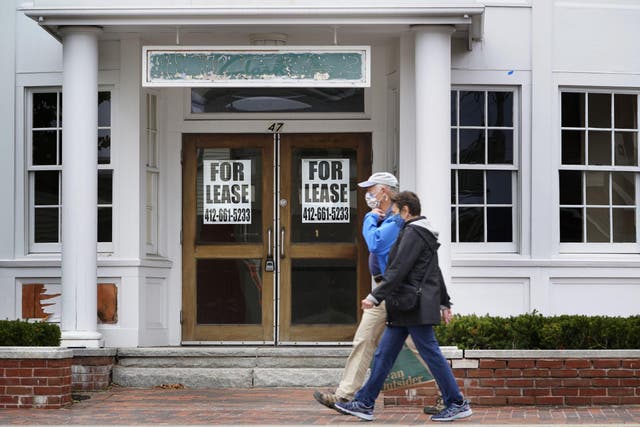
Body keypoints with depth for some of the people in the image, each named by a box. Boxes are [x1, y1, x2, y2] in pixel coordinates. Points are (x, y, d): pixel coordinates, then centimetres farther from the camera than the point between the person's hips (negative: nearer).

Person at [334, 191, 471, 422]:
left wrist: (375, 296, -19)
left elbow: (398, 271, -20)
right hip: (405, 309, 10)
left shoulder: (413, 233, -13)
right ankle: (364, 403, 10)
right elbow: (435, 273, 25)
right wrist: (443, 303, 29)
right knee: (383, 355, 8)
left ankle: (457, 404, 1)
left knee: (431, 354, -5)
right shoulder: (426, 234, 20)